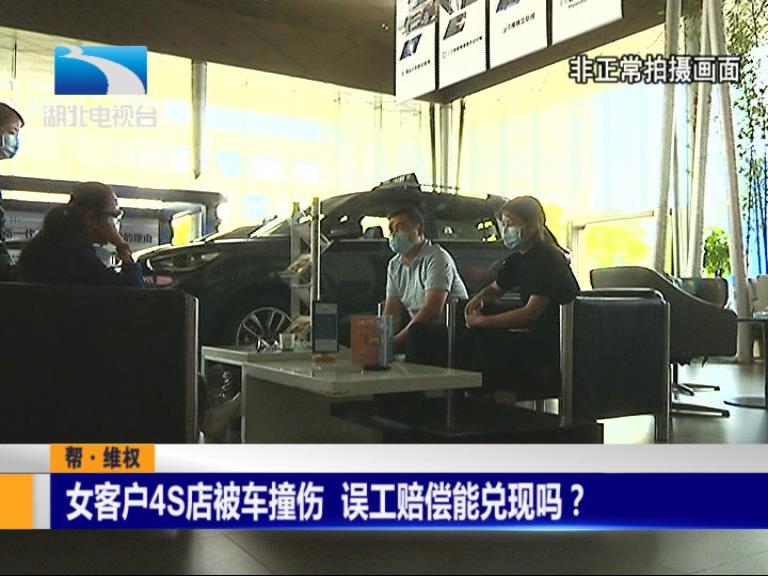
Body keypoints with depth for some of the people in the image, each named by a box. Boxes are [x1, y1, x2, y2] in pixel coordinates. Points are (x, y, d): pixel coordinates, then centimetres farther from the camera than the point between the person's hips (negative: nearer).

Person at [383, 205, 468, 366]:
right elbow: (391, 312, 7)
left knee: (417, 333, -35)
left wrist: (397, 339, -24)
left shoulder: (436, 257, -11)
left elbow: (433, 309, -22)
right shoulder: (394, 265, 13)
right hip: (419, 328, 7)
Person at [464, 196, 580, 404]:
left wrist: (482, 321, -21)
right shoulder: (518, 259, 12)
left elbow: (531, 313, -22)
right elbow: (495, 289, 26)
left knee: (487, 339, -22)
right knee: (475, 333, -10)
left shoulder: (549, 260, -14)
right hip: (535, 337, 8)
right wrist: (479, 299, 1)